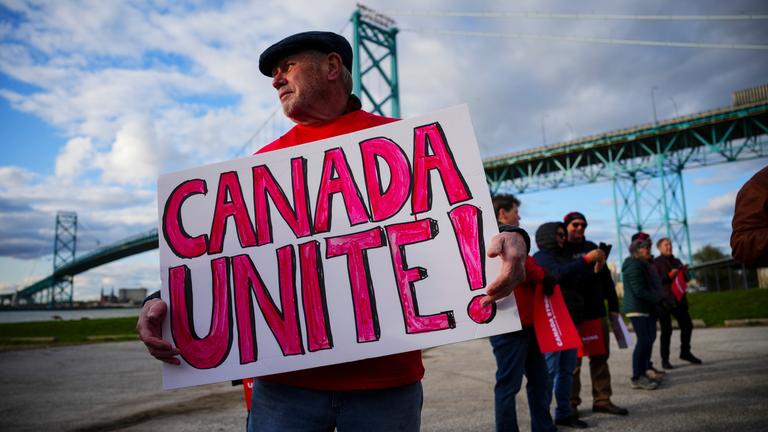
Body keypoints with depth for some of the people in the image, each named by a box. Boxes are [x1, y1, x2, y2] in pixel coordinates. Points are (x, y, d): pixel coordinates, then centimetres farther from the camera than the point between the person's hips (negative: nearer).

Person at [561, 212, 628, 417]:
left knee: (600, 357, 9)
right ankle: (572, 403, 10)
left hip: (597, 312, 6)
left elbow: (606, 277, 15)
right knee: (573, 361, 1)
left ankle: (602, 400, 18)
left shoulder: (592, 247, 14)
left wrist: (613, 306, 11)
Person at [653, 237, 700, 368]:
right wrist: (669, 275, -23)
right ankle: (665, 359, 2)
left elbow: (685, 279, 19)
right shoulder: (656, 263, -2)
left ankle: (685, 352, 26)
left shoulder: (676, 261, 17)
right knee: (666, 330, -5)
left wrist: (684, 272, -3)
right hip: (664, 300, -6)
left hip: (679, 299, 6)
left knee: (687, 325, 7)